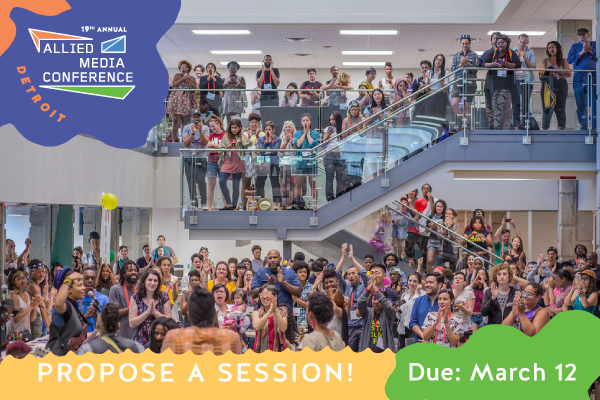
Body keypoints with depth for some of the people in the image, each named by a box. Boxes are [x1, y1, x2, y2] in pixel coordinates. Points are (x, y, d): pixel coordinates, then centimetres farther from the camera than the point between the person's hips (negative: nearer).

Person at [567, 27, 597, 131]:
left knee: (594, 102, -6)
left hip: (593, 76, -1)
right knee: (581, 103, 0)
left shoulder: (595, 44, 15)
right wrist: (582, 52, -3)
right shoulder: (575, 46, 17)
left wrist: (589, 49, -5)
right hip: (579, 77, 1)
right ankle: (583, 126, 7)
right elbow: (569, 60, 3)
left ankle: (595, 125, -4)